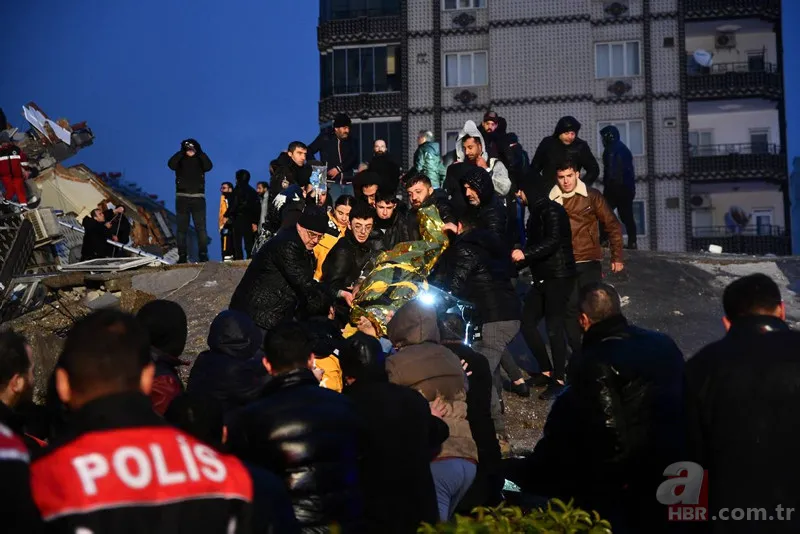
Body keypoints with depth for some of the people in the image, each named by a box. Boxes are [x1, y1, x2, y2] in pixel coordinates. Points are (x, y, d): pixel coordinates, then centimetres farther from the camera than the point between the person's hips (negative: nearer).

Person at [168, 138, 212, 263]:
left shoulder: (200, 160, 7)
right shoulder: (180, 161, 6)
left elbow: (209, 166, -13)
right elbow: (171, 164, -14)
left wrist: (200, 152, -16)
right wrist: (182, 152, -18)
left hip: (198, 198, 0)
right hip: (182, 198, 1)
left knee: (201, 228, -7)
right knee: (182, 228, 1)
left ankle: (203, 255, -8)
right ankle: (182, 256, 2)